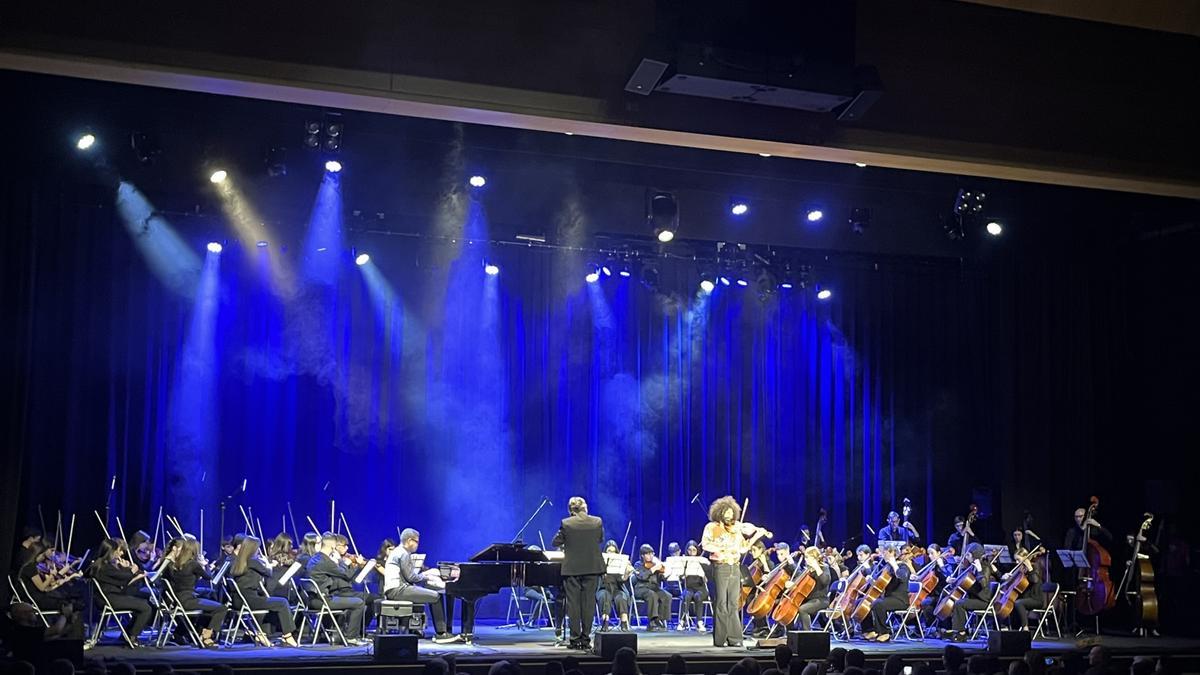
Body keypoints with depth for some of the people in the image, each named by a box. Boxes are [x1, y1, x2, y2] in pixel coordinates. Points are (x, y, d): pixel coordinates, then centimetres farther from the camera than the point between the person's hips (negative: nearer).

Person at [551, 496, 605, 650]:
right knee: (588, 602, 6)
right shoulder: (597, 522, -2)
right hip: (593, 567, 2)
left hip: (572, 568, -2)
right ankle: (585, 639, 6)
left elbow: (556, 542, 2)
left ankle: (575, 639, 4)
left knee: (573, 603, 5)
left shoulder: (566, 523, -8)